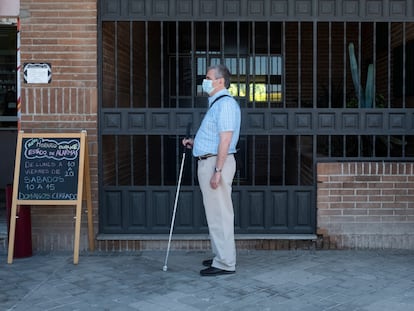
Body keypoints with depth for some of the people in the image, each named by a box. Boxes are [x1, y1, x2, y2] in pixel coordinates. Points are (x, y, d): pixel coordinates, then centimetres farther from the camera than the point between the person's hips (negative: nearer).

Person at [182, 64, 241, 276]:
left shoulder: (225, 104, -14)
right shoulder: (216, 103, 19)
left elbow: (225, 140, -21)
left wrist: (217, 170, -24)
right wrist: (194, 143, 16)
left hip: (216, 163, -11)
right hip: (208, 162, 11)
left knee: (219, 214, -6)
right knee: (215, 213, 15)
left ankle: (225, 263, 1)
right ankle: (221, 256, 25)